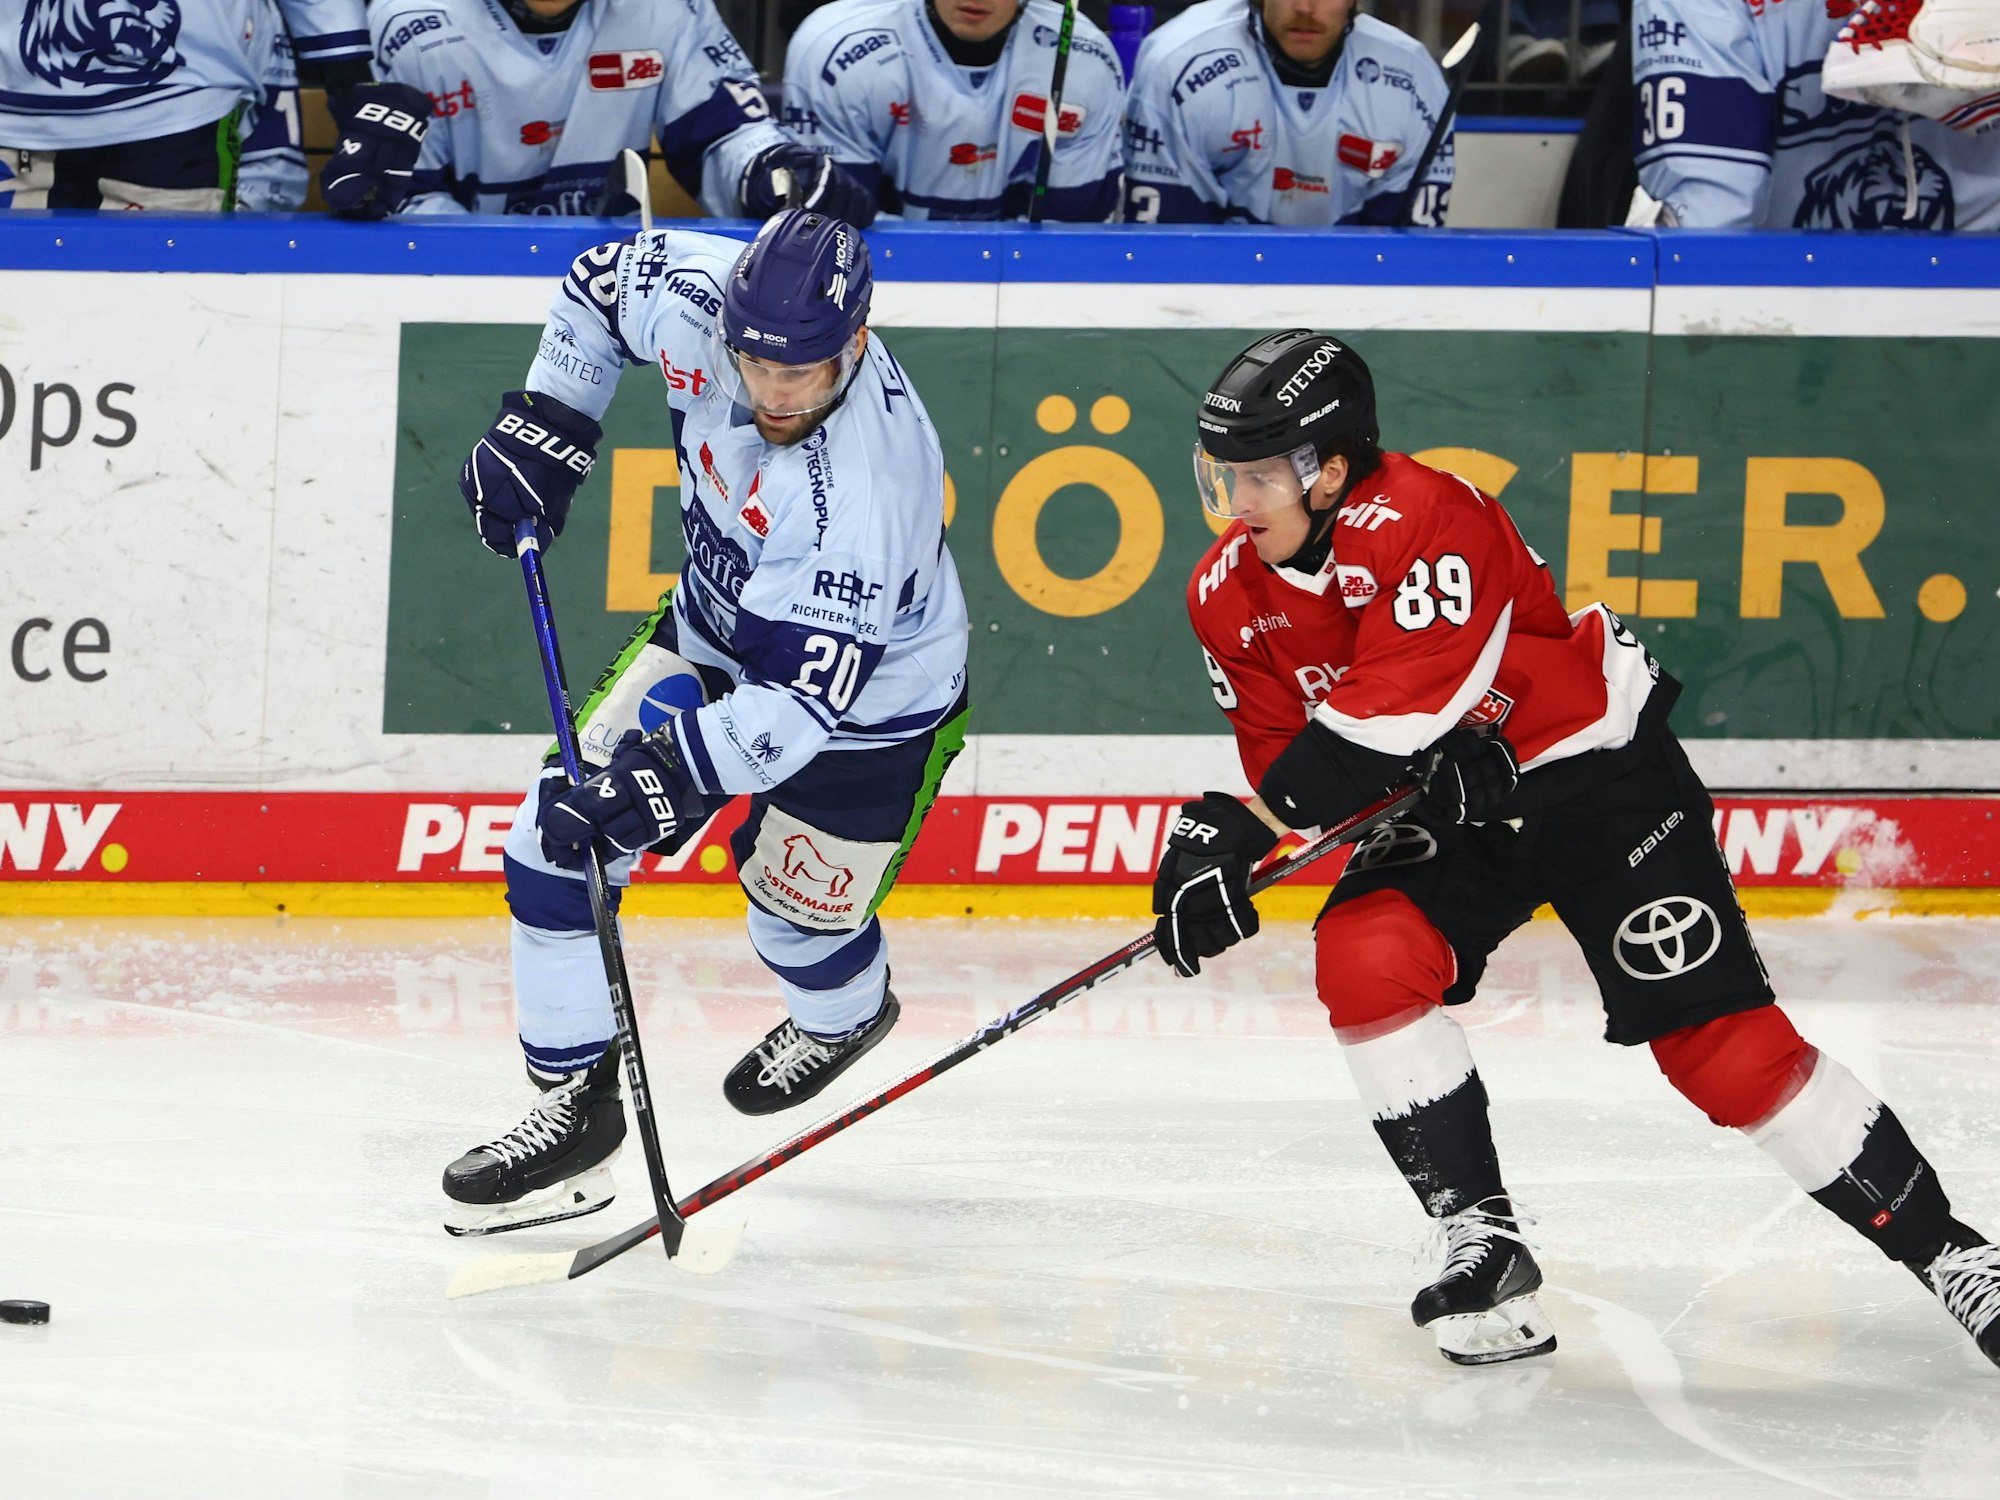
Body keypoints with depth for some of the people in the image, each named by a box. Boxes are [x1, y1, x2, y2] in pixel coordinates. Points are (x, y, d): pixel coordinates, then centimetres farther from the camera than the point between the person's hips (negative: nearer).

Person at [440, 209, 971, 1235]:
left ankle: (845, 1016, 47)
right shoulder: (700, 301, -25)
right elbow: (605, 282, 0)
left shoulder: (867, 491, -41)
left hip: (868, 696, -6)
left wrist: (678, 770, -49)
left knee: (798, 920, 9)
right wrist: (541, 428, -5)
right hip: (716, 626, 6)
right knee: (557, 836, -7)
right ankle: (574, 1106, 3)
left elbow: (805, 694, -39)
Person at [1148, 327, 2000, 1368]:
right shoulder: (1228, 596, -4)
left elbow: (1393, 713, -35)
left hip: (1595, 772, -6)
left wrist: (1238, 829, -37)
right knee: (1365, 959, -22)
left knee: (1717, 1039, -12)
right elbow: (1279, 750, 0)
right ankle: (1483, 1246, -13)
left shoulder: (1424, 520, -28)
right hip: (1441, 810, 6)